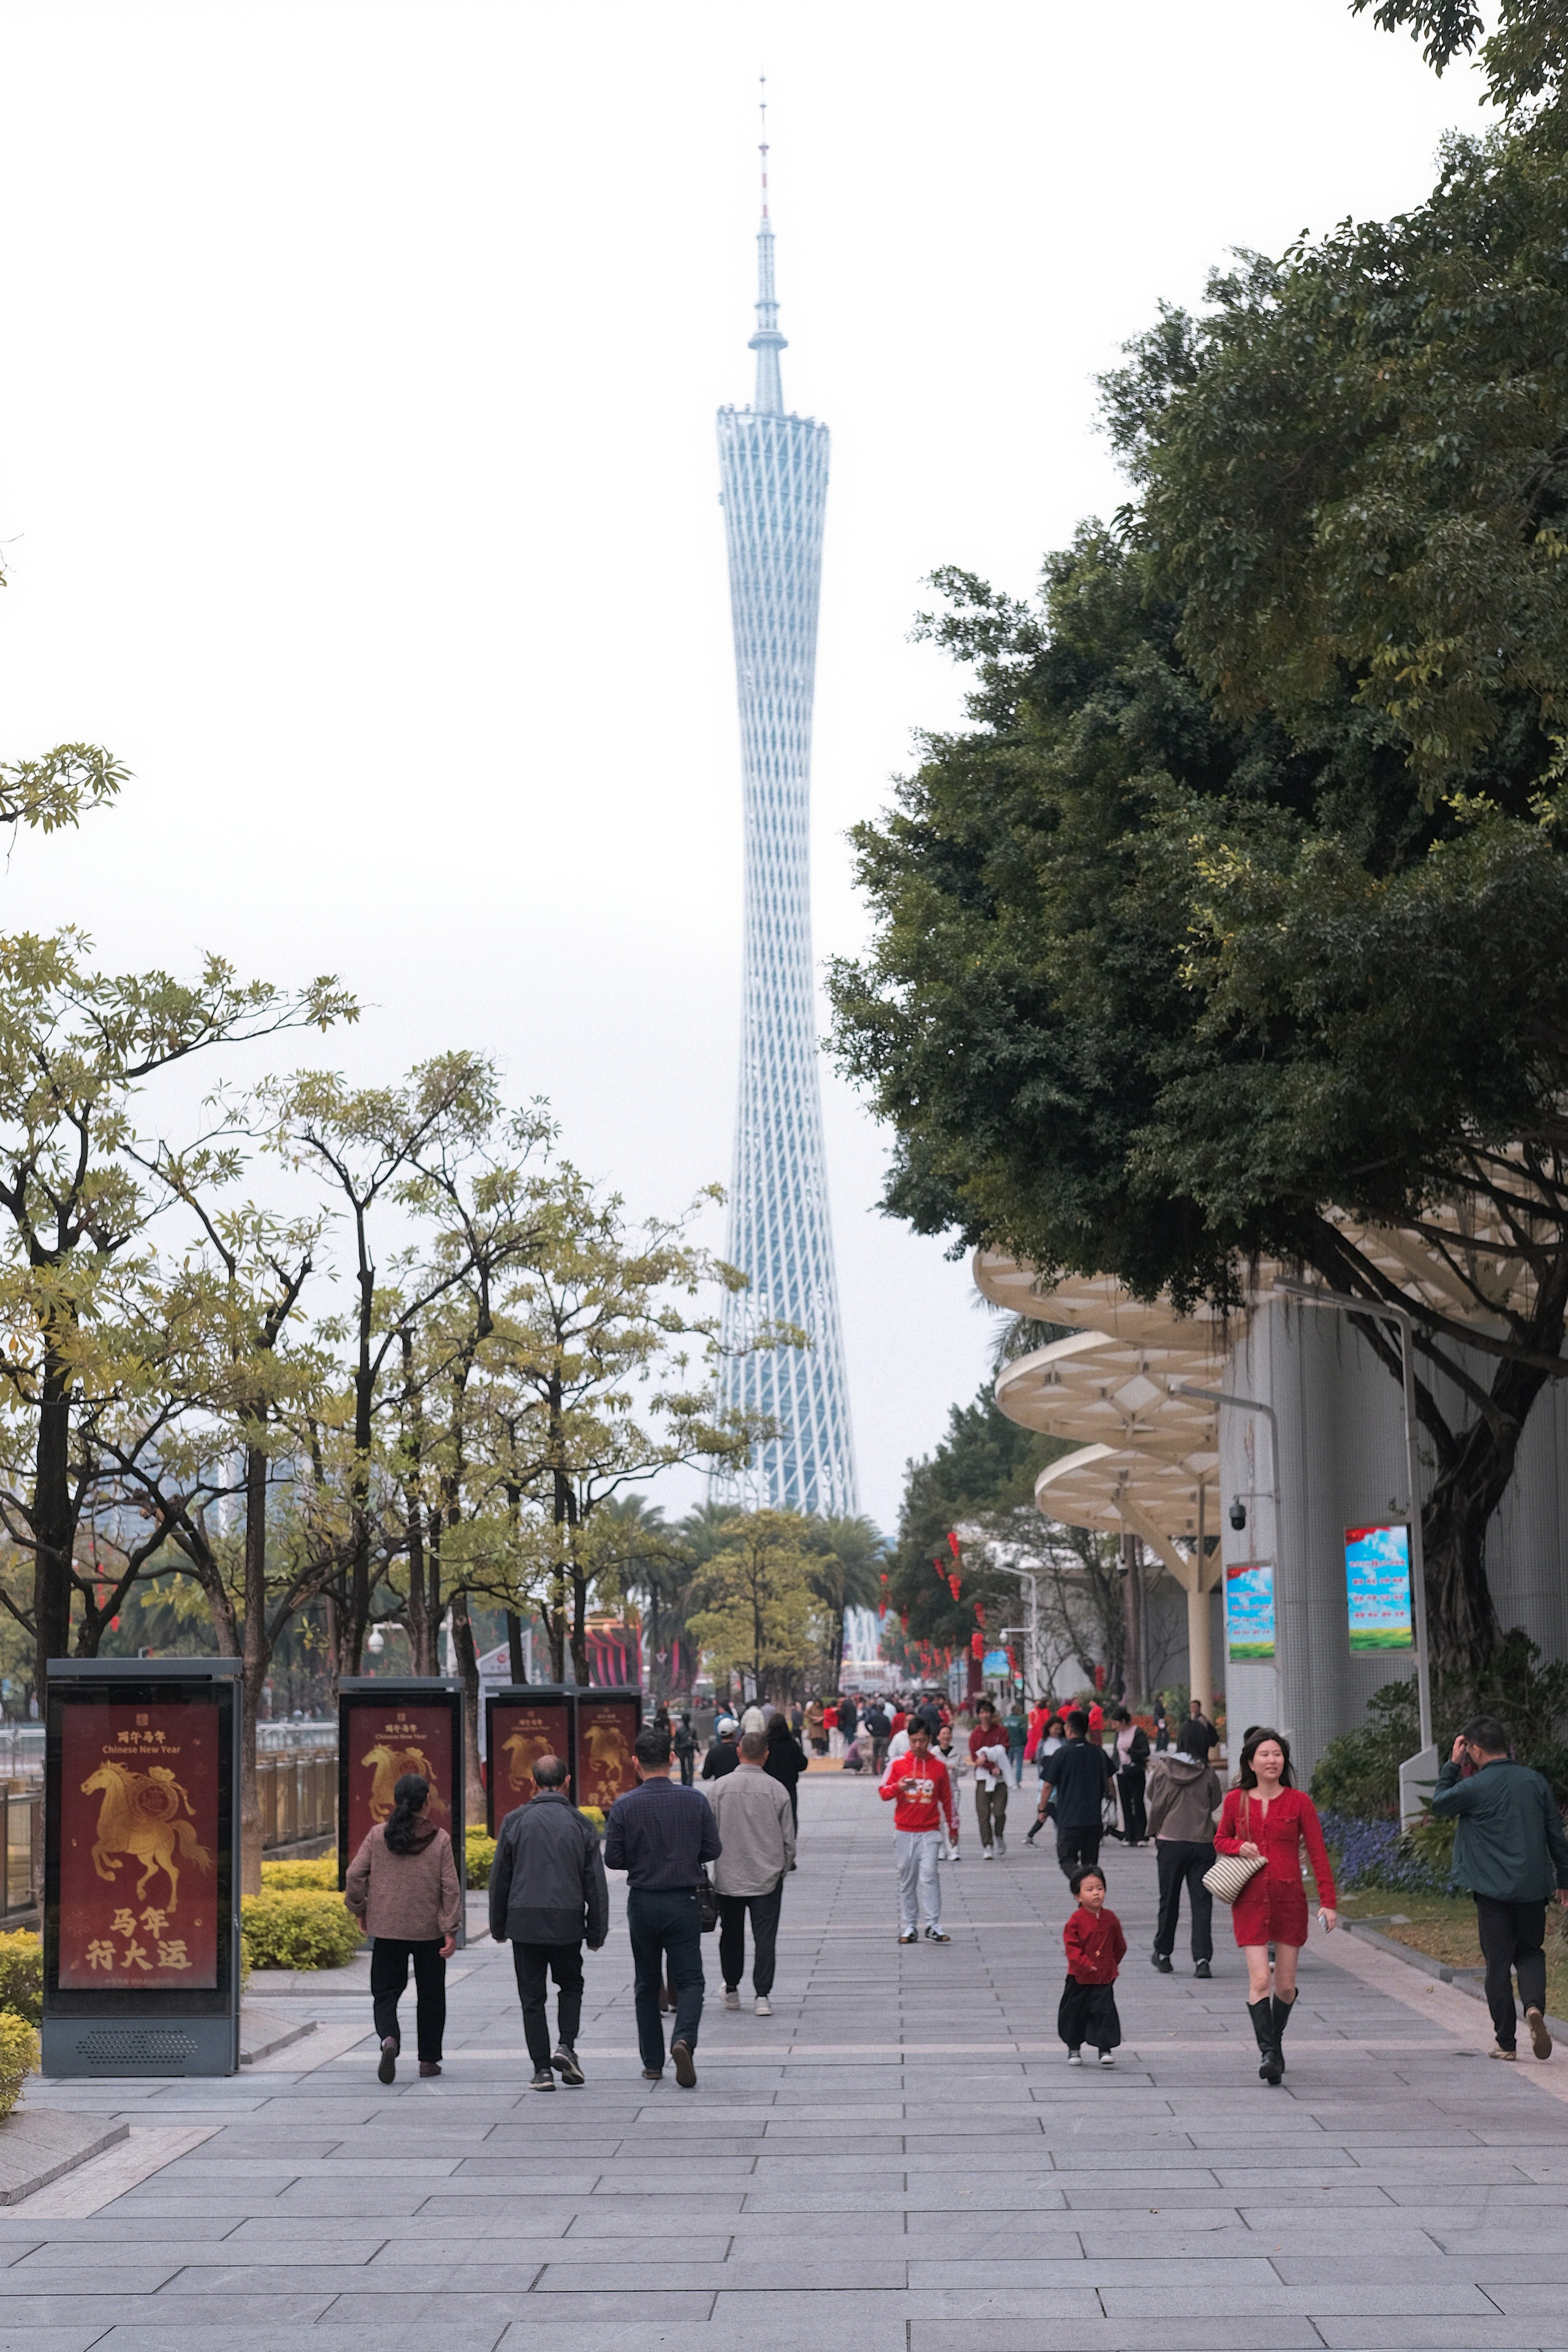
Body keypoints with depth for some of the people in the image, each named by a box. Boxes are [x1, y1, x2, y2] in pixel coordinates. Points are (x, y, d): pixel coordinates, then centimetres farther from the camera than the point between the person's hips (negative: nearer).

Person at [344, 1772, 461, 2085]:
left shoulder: (377, 1835, -3)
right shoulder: (439, 1839, -6)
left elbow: (355, 1876, -2)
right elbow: (451, 1887, -8)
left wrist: (359, 1909, 14)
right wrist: (451, 1930, -5)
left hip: (387, 1929, 0)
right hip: (429, 1930, 0)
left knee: (385, 1992, 6)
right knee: (430, 1995, 14)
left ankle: (389, 2039, -22)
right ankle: (429, 2059, 18)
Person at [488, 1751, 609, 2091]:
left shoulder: (515, 1821, 0)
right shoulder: (581, 1824, 1)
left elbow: (499, 1879, 4)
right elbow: (595, 1884, 2)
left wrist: (498, 1927, 13)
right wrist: (596, 1932, 9)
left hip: (524, 1922, 0)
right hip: (567, 1922, 0)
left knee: (533, 1997, 6)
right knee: (570, 1985, 20)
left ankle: (543, 2069, 2)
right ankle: (565, 2046, 1)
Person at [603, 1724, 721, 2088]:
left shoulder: (624, 1806, -9)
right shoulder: (695, 1800, -6)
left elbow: (613, 1859, -7)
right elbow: (712, 1850, -2)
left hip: (642, 1903, 0)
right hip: (683, 1903, 0)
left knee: (646, 1984, 14)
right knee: (689, 1980, 4)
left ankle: (652, 2063, 17)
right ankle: (684, 2039, -22)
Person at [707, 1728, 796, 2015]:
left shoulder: (720, 1787, -5)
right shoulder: (777, 1789, -6)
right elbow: (789, 1838, -1)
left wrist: (713, 1864, 17)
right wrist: (784, 1869, 14)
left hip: (728, 1876, 1)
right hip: (768, 1876, -1)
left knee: (731, 1934, 16)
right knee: (765, 1936, 1)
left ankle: (731, 1991, 27)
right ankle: (762, 1995, -7)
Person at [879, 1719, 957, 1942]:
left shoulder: (939, 1766, 5)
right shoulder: (898, 1764, 4)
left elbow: (947, 1798, 13)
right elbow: (884, 1793, 1)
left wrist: (953, 1827, 18)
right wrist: (899, 1786, -19)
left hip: (930, 1832, -1)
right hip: (904, 1832, 1)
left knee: (928, 1876, -14)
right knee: (906, 1880, 4)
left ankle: (933, 1927, -14)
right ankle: (907, 1928, 8)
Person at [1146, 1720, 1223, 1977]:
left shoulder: (1163, 1769, -5)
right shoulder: (1207, 1773, -5)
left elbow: (1154, 1801, 1)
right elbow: (1215, 1802, 8)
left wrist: (1156, 1831, 16)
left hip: (1170, 1841, 1)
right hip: (1202, 1843, -1)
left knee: (1169, 1900, 14)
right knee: (1201, 1902, 0)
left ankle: (1163, 1954, 27)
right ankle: (1202, 1959, -9)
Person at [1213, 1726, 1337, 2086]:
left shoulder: (1299, 1802, -1)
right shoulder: (1236, 1800, 3)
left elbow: (1318, 1854, 0)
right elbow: (1220, 1840, 18)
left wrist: (1328, 1902, -7)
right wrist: (1239, 1847, -5)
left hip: (1290, 1900, 0)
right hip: (1250, 1900, 0)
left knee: (1286, 1985, 6)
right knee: (1259, 1980, -12)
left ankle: (1275, 2042, 29)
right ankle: (1269, 2053, -10)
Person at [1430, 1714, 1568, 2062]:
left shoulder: (1475, 1787, -12)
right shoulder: (1536, 1781, 2)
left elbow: (1439, 1804, 7)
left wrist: (1452, 1765, 10)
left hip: (1493, 1890, -3)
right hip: (1533, 1889, 3)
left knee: (1498, 1964, 5)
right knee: (1531, 1953, 17)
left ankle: (1506, 2042, 7)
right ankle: (1534, 2005, -12)